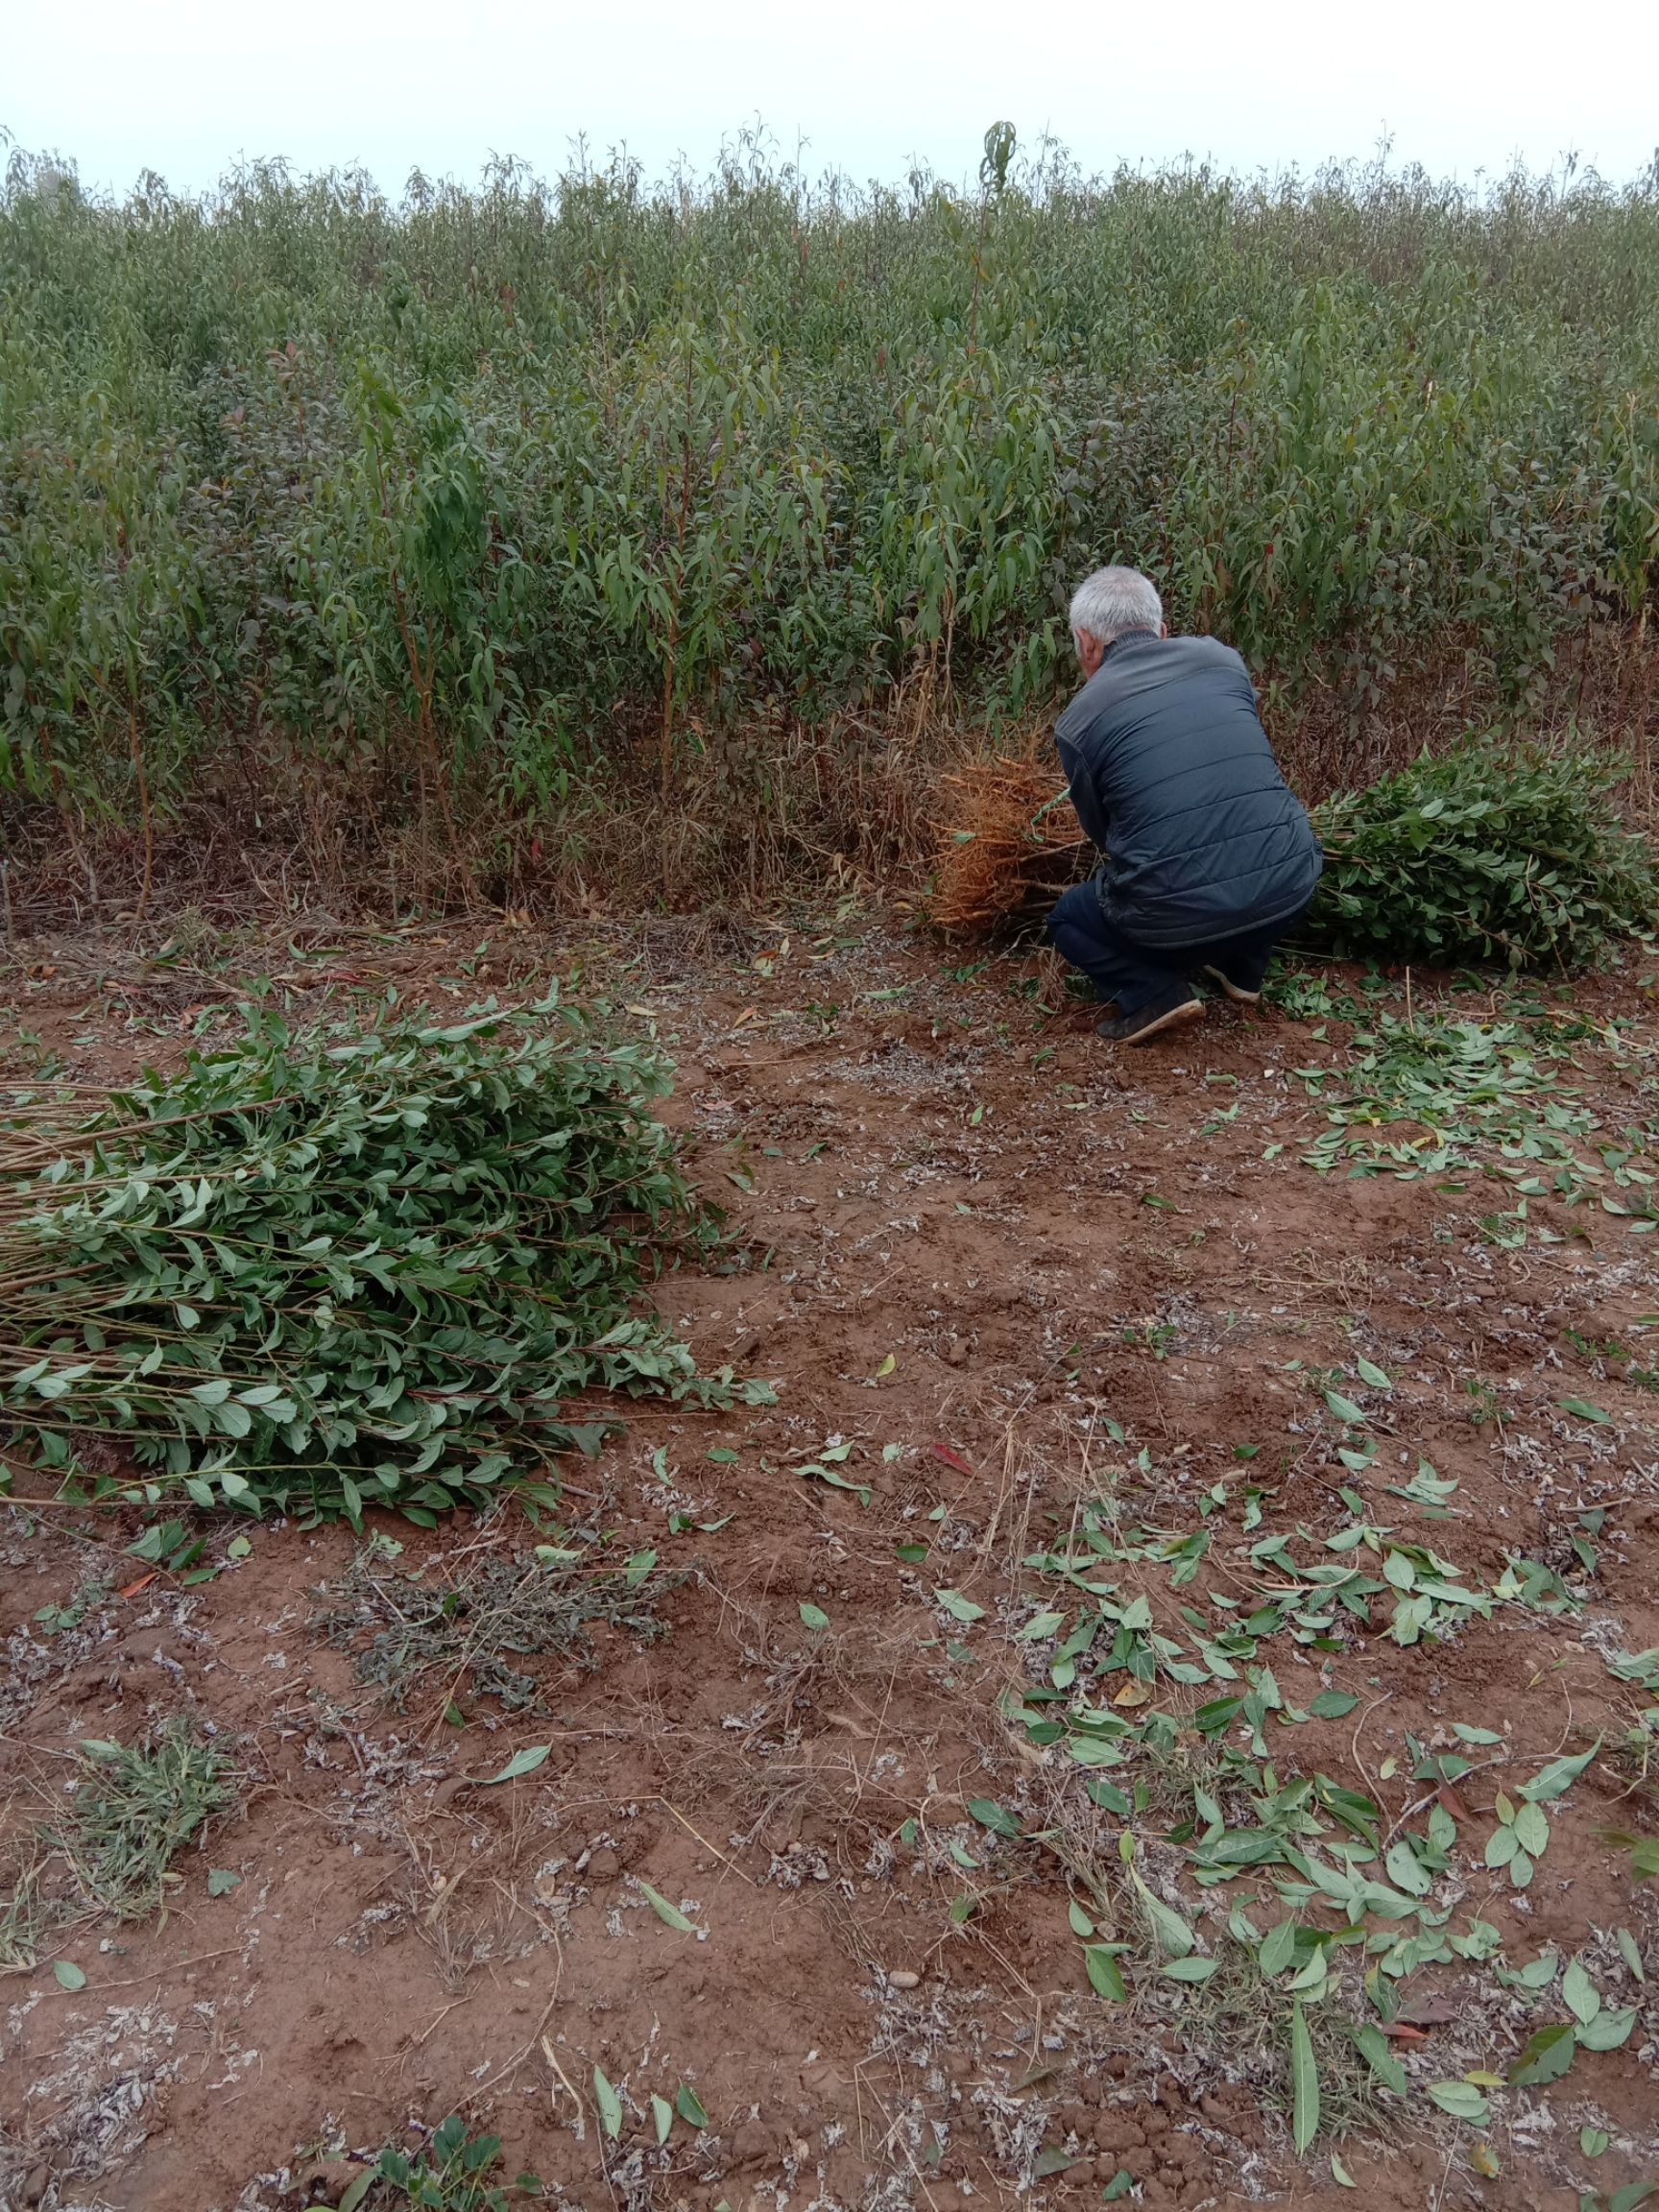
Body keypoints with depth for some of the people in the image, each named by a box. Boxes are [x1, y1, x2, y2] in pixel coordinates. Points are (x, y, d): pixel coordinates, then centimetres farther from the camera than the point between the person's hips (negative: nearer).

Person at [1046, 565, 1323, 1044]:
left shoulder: (1076, 721, 0)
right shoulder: (1220, 657, 9)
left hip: (1177, 914, -3)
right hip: (1290, 890, 4)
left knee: (1069, 918, 27)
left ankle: (1154, 991, 2)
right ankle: (1243, 968, 30)